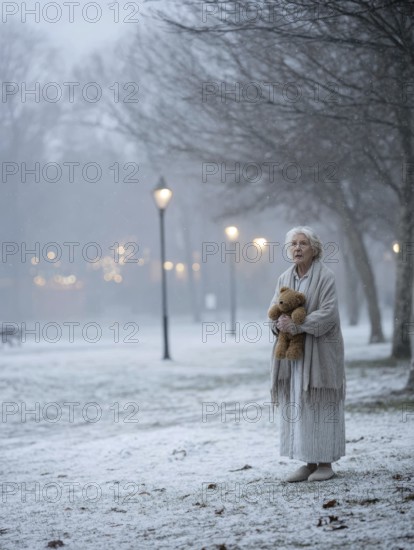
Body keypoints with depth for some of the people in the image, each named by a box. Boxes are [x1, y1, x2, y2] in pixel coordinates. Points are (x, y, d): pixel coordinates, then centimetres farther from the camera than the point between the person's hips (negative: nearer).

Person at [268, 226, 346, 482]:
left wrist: (297, 325, -22)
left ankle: (326, 463, 5)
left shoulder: (325, 276, -8)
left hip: (319, 352, -6)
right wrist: (279, 323, -12)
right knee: (296, 405, 4)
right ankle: (310, 463, 11)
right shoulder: (285, 278, 10)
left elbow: (328, 313, -16)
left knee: (320, 404, -2)